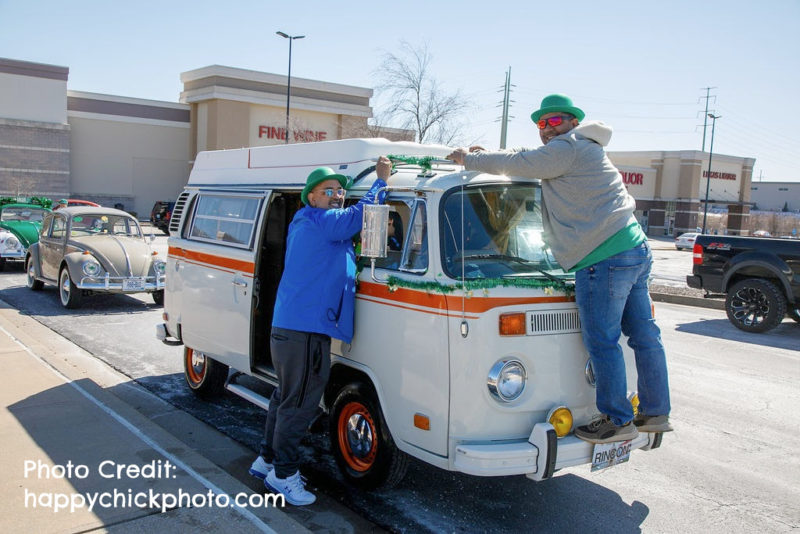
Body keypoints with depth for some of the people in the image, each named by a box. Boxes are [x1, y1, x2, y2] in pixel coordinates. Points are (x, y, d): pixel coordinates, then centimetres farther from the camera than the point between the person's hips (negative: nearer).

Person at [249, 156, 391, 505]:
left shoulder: (307, 225, 21)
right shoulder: (319, 221, -11)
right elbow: (361, 214, -15)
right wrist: (381, 179, -4)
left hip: (288, 328, 11)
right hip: (305, 332, -11)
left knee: (286, 397, 20)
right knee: (299, 405, -1)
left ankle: (267, 460, 33)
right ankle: (284, 474, 11)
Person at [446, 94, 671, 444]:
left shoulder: (567, 148, -7)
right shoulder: (583, 151, 25)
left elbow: (518, 163, -5)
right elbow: (529, 160, 32)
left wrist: (469, 159, 8)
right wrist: (485, 155, 25)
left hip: (604, 259, -10)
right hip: (636, 250, 10)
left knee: (602, 343, -3)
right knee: (645, 336, 12)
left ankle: (618, 421, 6)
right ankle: (655, 413, 22)